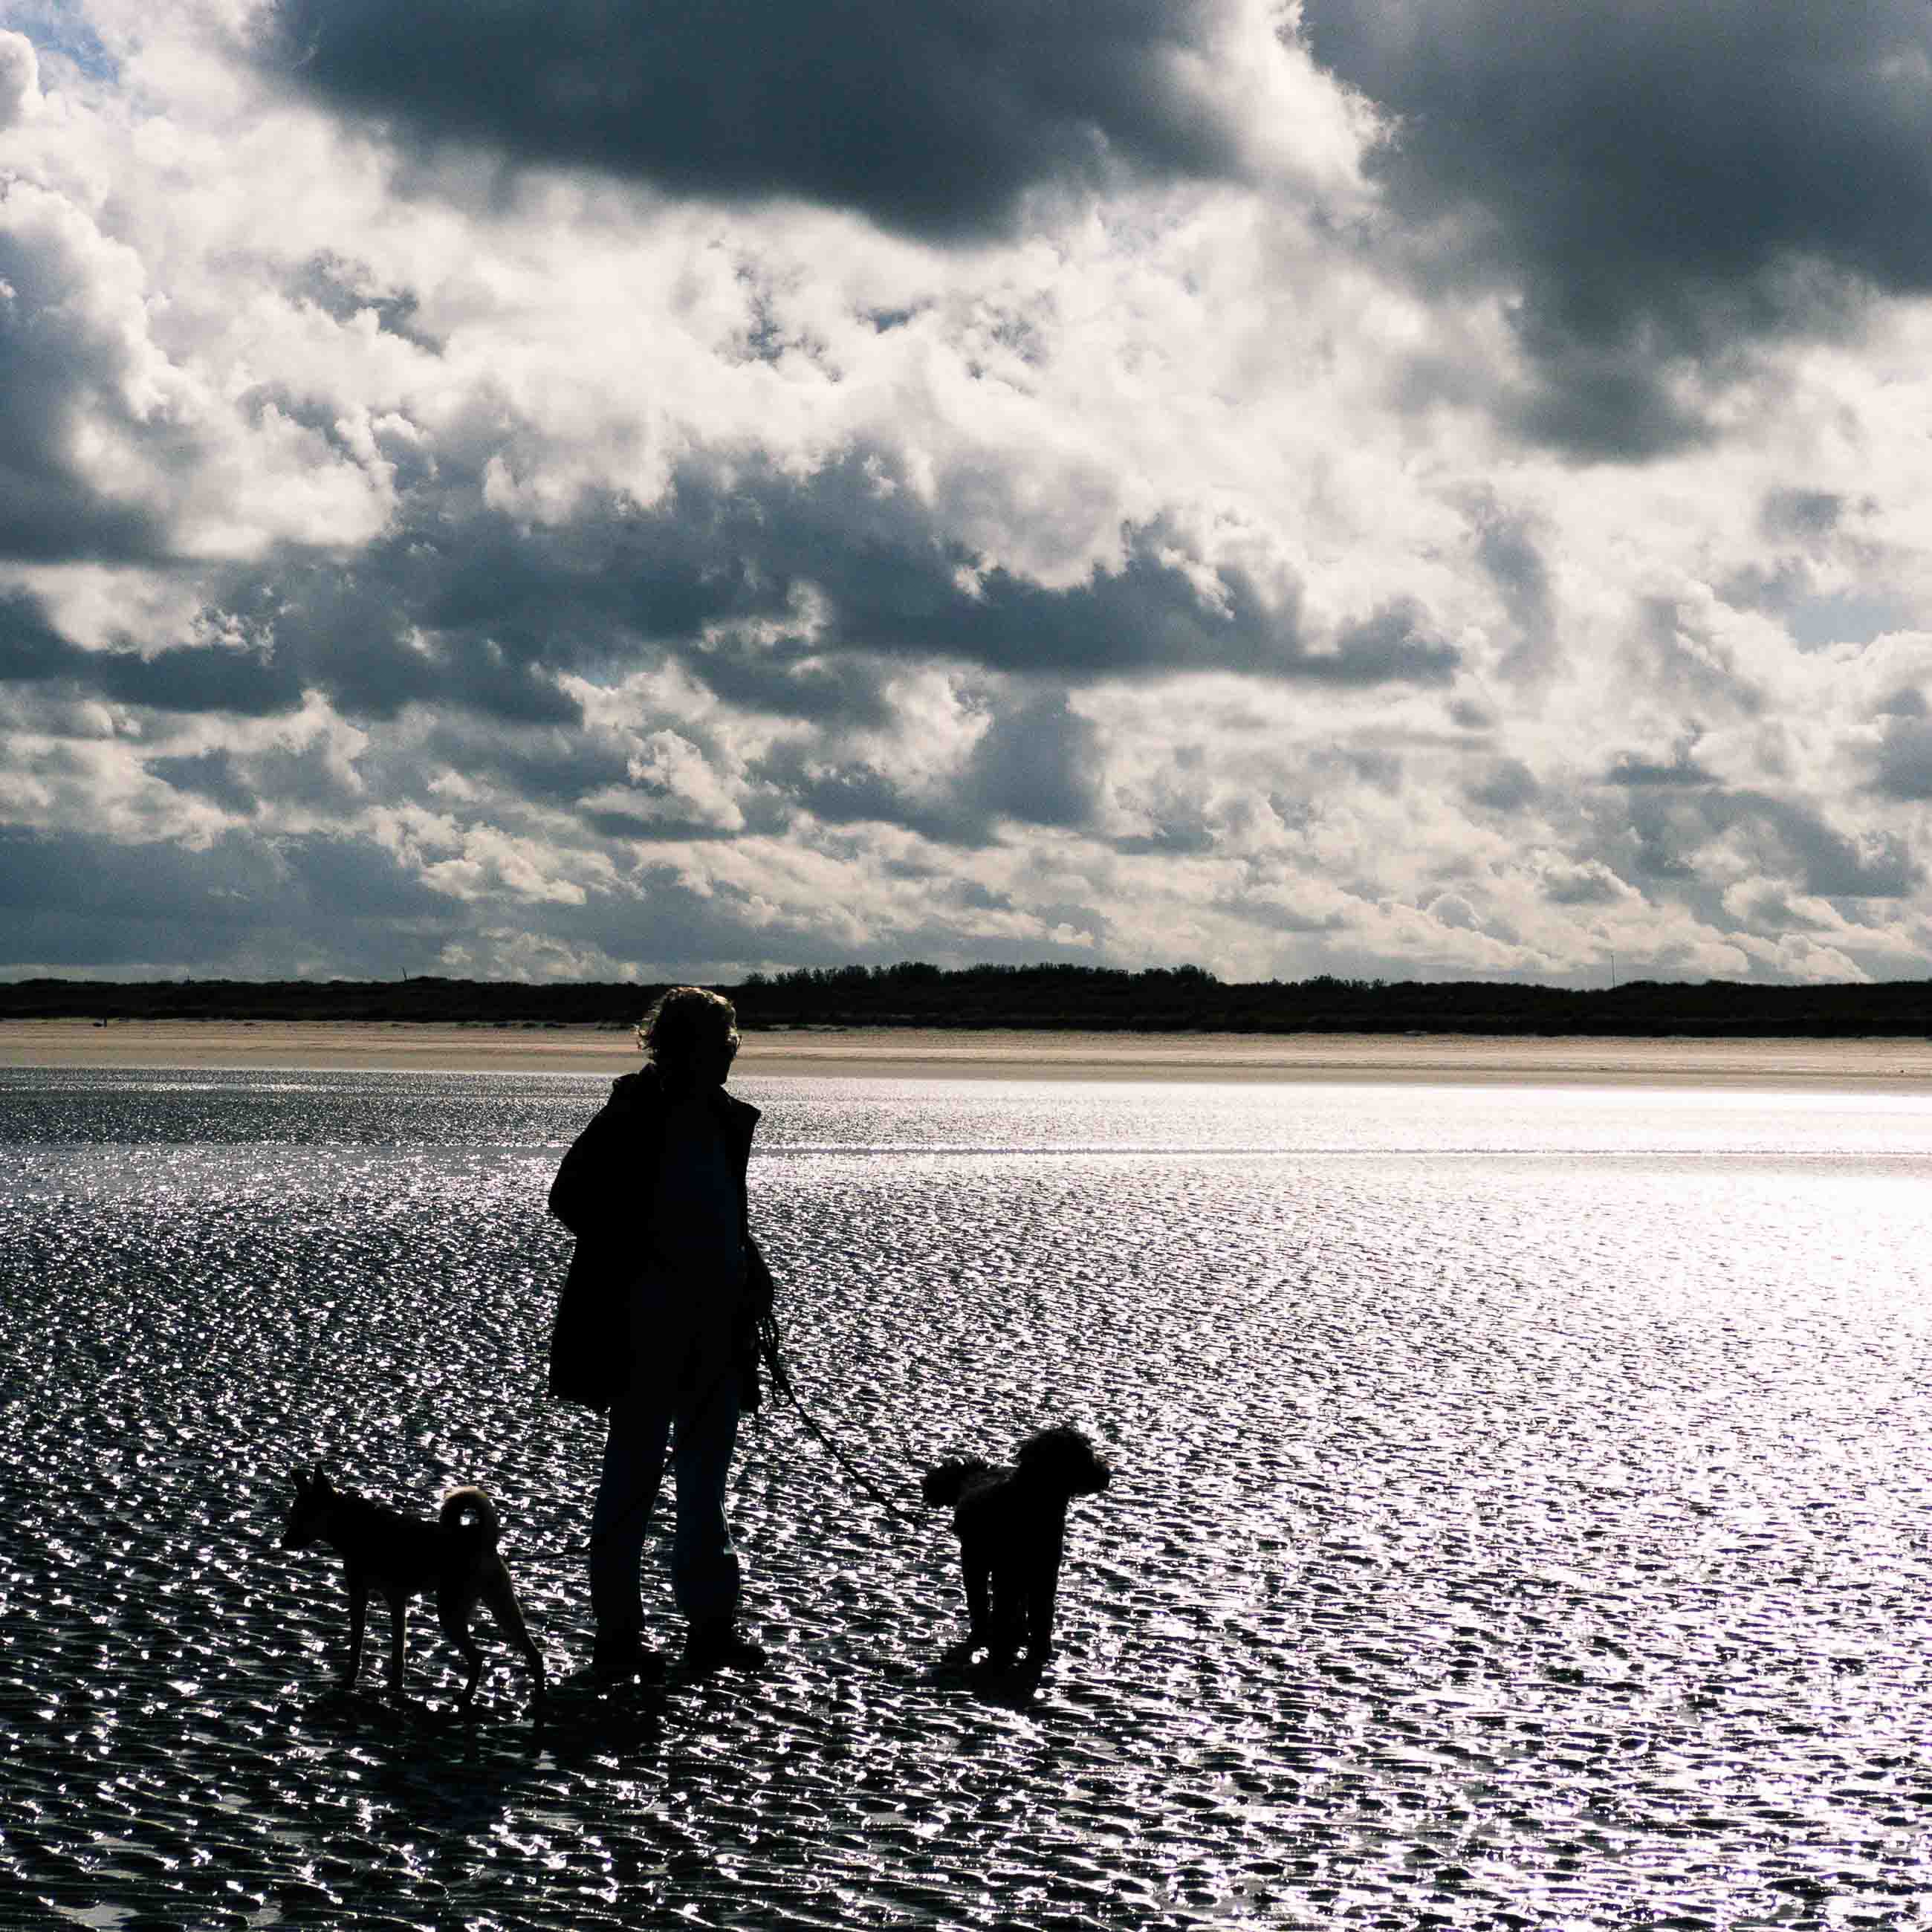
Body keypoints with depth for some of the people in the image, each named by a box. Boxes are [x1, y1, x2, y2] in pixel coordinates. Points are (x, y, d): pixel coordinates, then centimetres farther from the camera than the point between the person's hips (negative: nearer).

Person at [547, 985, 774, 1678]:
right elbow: (571, 1198, -11)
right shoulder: (633, 1116, -11)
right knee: (633, 1472, 0)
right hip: (645, 1325, -7)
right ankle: (618, 1633, 6)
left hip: (716, 1325, 7)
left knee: (706, 1473, 11)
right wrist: (643, 1255, -16)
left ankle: (710, 1625, 17)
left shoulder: (726, 1120, 10)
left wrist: (749, 1265, 6)